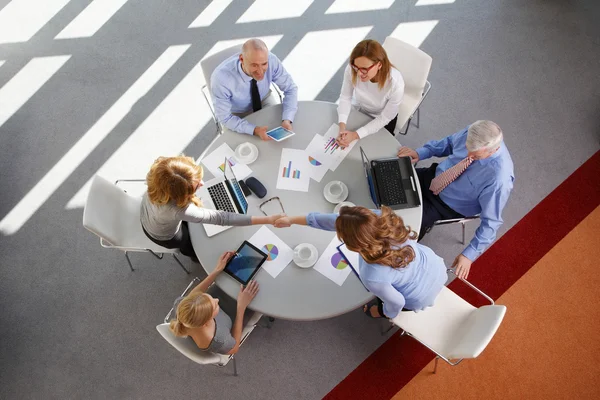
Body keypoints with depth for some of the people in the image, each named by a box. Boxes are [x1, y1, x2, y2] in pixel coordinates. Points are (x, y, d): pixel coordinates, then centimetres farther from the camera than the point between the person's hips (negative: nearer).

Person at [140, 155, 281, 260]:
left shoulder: (160, 170, -36)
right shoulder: (177, 210, -52)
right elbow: (221, 218, -50)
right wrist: (268, 219, -50)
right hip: (165, 236, -5)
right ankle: (197, 256, 58)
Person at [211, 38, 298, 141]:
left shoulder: (272, 60, -30)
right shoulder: (221, 78, -38)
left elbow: (290, 89, -17)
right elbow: (224, 118, -27)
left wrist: (287, 120, -34)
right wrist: (254, 130, -41)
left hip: (264, 100, 2)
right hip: (237, 114, -2)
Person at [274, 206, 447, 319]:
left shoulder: (372, 277, -41)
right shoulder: (377, 217, -29)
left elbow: (396, 302, -22)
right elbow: (333, 220, -18)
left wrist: (384, 313, 3)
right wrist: (293, 220, -9)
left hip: (421, 297, -4)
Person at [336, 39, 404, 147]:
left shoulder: (396, 84, -40)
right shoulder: (351, 70, -33)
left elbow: (384, 118, -26)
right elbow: (345, 97, -17)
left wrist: (356, 135, -34)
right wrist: (342, 126, -33)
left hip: (383, 120, -2)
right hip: (361, 112, 3)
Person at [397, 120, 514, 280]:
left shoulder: (498, 178, -35)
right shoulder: (472, 133, -21)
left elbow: (491, 221, -26)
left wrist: (469, 254, -28)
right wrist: (421, 152, -12)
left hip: (449, 206, -5)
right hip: (433, 176, 6)